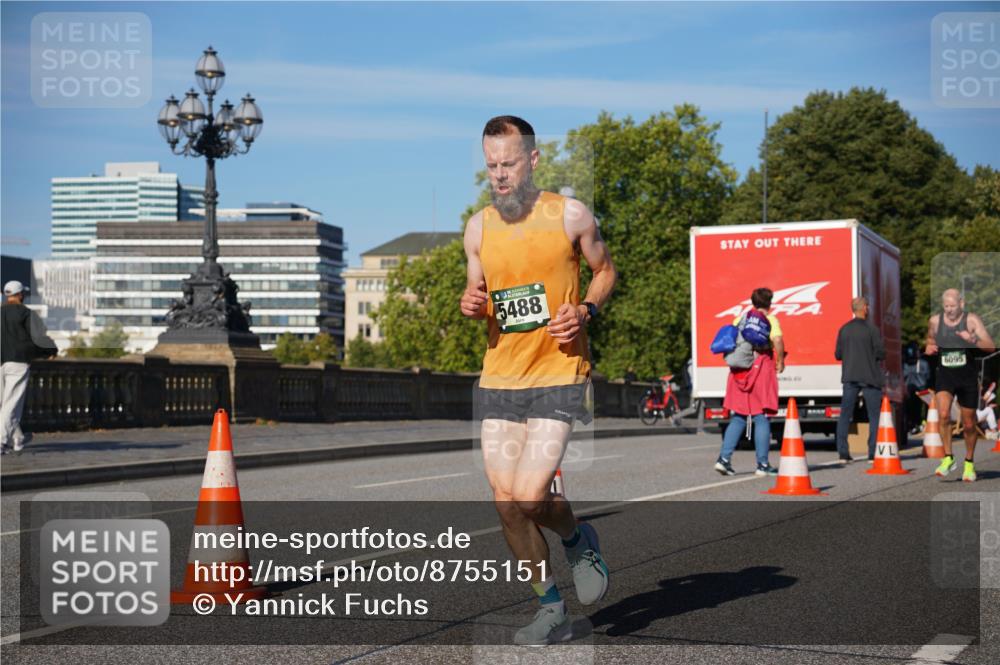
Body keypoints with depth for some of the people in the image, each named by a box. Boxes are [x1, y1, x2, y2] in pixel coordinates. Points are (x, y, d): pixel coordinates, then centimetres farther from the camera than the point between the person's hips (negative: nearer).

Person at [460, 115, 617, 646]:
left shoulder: (570, 215, -4)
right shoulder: (478, 228, 5)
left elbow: (605, 271, 9)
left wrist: (585, 310, -9)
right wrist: (472, 305, -6)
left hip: (559, 374, -4)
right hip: (498, 377, 4)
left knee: (531, 495, -15)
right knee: (506, 502, 2)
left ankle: (579, 540, 20)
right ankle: (551, 610, 19)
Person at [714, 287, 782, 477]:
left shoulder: (740, 319, 13)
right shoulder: (770, 319, -2)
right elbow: (777, 340, -19)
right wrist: (780, 362, -7)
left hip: (739, 373, 5)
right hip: (761, 370, -5)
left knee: (738, 418, 11)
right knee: (762, 418, 1)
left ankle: (724, 458, 0)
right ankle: (762, 464, 1)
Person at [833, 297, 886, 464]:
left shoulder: (844, 329, 3)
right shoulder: (872, 329, -9)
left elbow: (838, 354, 6)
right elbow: (880, 353, -10)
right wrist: (871, 354, 10)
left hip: (849, 377, 4)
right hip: (870, 377, -4)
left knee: (845, 415, 8)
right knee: (874, 416, 3)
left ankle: (843, 454, 5)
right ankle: (873, 453, -2)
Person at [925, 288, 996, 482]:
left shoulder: (971, 320, -8)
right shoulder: (935, 321, 0)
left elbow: (991, 347, -16)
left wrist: (973, 339, -35)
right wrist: (929, 347, -1)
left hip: (967, 377, -1)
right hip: (944, 376, 1)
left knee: (969, 424, 7)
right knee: (943, 415, -23)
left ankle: (969, 462, 29)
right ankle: (948, 459, -9)